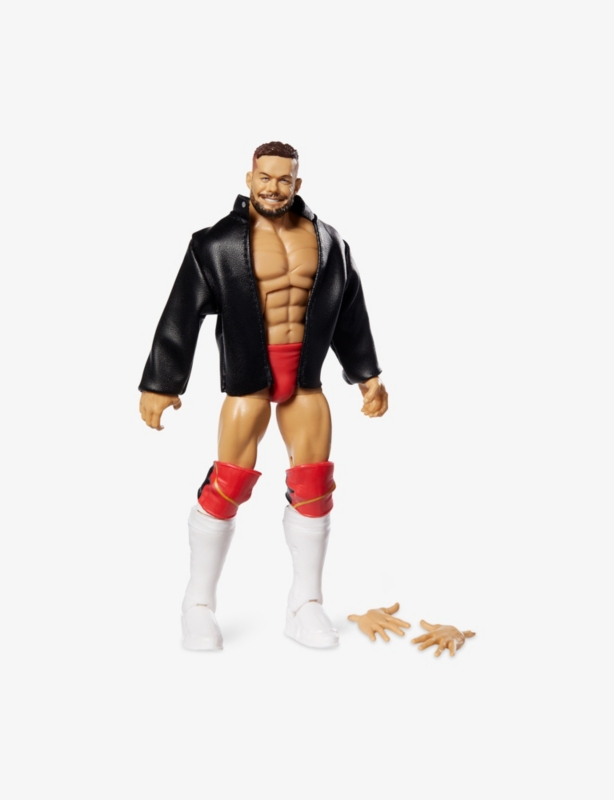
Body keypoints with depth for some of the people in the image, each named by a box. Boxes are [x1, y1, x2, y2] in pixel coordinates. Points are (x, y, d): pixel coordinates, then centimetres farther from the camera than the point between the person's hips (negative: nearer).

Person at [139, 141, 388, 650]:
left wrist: (366, 374, 17)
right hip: (249, 374, -4)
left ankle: (305, 606, 18)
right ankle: (199, 604, 12)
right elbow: (183, 315, -3)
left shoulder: (326, 240, 9)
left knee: (314, 486, 4)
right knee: (229, 485, -6)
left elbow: (349, 311, 17)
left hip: (305, 375, 4)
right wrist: (160, 384, -5)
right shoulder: (219, 243, -4)